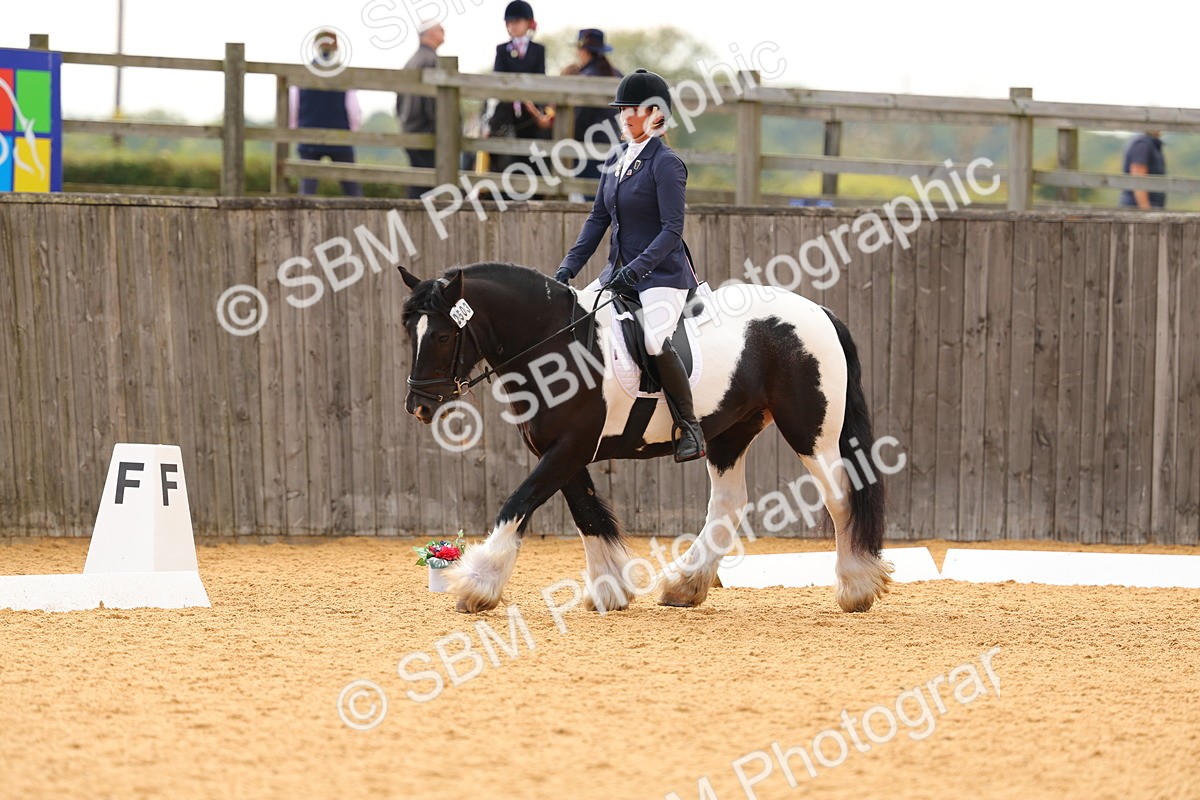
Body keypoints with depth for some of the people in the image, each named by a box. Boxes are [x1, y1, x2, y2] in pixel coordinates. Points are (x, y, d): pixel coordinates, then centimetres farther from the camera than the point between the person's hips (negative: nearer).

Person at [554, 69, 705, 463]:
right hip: (620, 272, 9)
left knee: (655, 341, -30)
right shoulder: (616, 160, 12)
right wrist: (569, 267, 4)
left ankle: (690, 428, -17)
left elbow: (672, 229, -17)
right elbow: (599, 218, 14)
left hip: (662, 273, -9)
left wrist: (636, 269, -26)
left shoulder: (666, 164, -11)